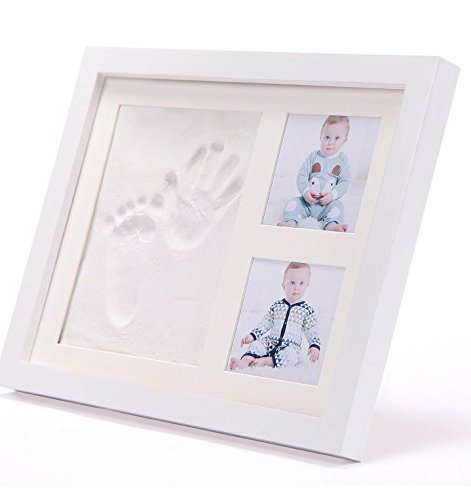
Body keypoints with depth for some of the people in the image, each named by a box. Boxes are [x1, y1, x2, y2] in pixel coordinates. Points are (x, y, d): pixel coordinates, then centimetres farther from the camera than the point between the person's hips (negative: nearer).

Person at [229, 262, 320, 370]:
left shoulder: (307, 311, 2)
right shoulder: (276, 306, 10)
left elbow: (312, 333, 2)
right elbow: (265, 324, 16)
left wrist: (315, 347, -15)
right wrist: (252, 335, 3)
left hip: (290, 346, -3)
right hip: (270, 342, 3)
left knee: (290, 355, -37)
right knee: (256, 344, -25)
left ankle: (265, 361, -42)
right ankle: (244, 361, -50)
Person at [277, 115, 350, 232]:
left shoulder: (342, 160, 0)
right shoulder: (314, 156, 0)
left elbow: (344, 182, -3)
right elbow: (302, 175, -2)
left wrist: (332, 195, -20)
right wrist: (305, 191, -20)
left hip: (328, 202, -2)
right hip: (308, 200, 2)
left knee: (337, 205, -31)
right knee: (293, 203, -21)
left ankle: (331, 226, -56)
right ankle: (290, 223, -44)